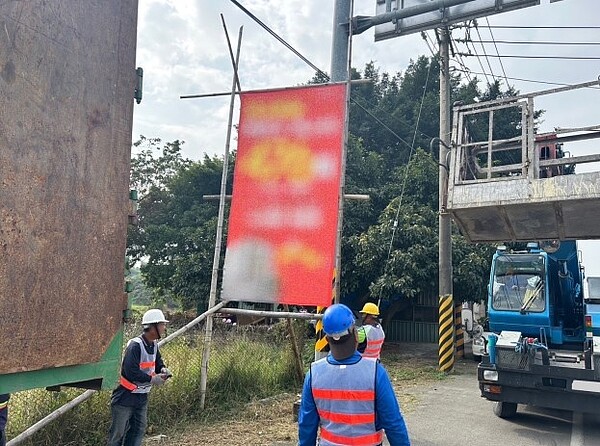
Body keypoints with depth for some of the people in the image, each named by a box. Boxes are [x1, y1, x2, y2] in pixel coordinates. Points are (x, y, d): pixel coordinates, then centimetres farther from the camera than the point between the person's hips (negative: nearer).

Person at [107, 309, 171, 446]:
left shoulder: (154, 345, 3)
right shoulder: (135, 346, -24)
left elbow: (157, 363, 16)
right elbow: (131, 372, -30)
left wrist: (163, 370, -7)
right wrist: (152, 380, -24)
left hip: (142, 397, 8)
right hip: (125, 397, -8)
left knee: (138, 430, 14)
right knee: (118, 432, 4)